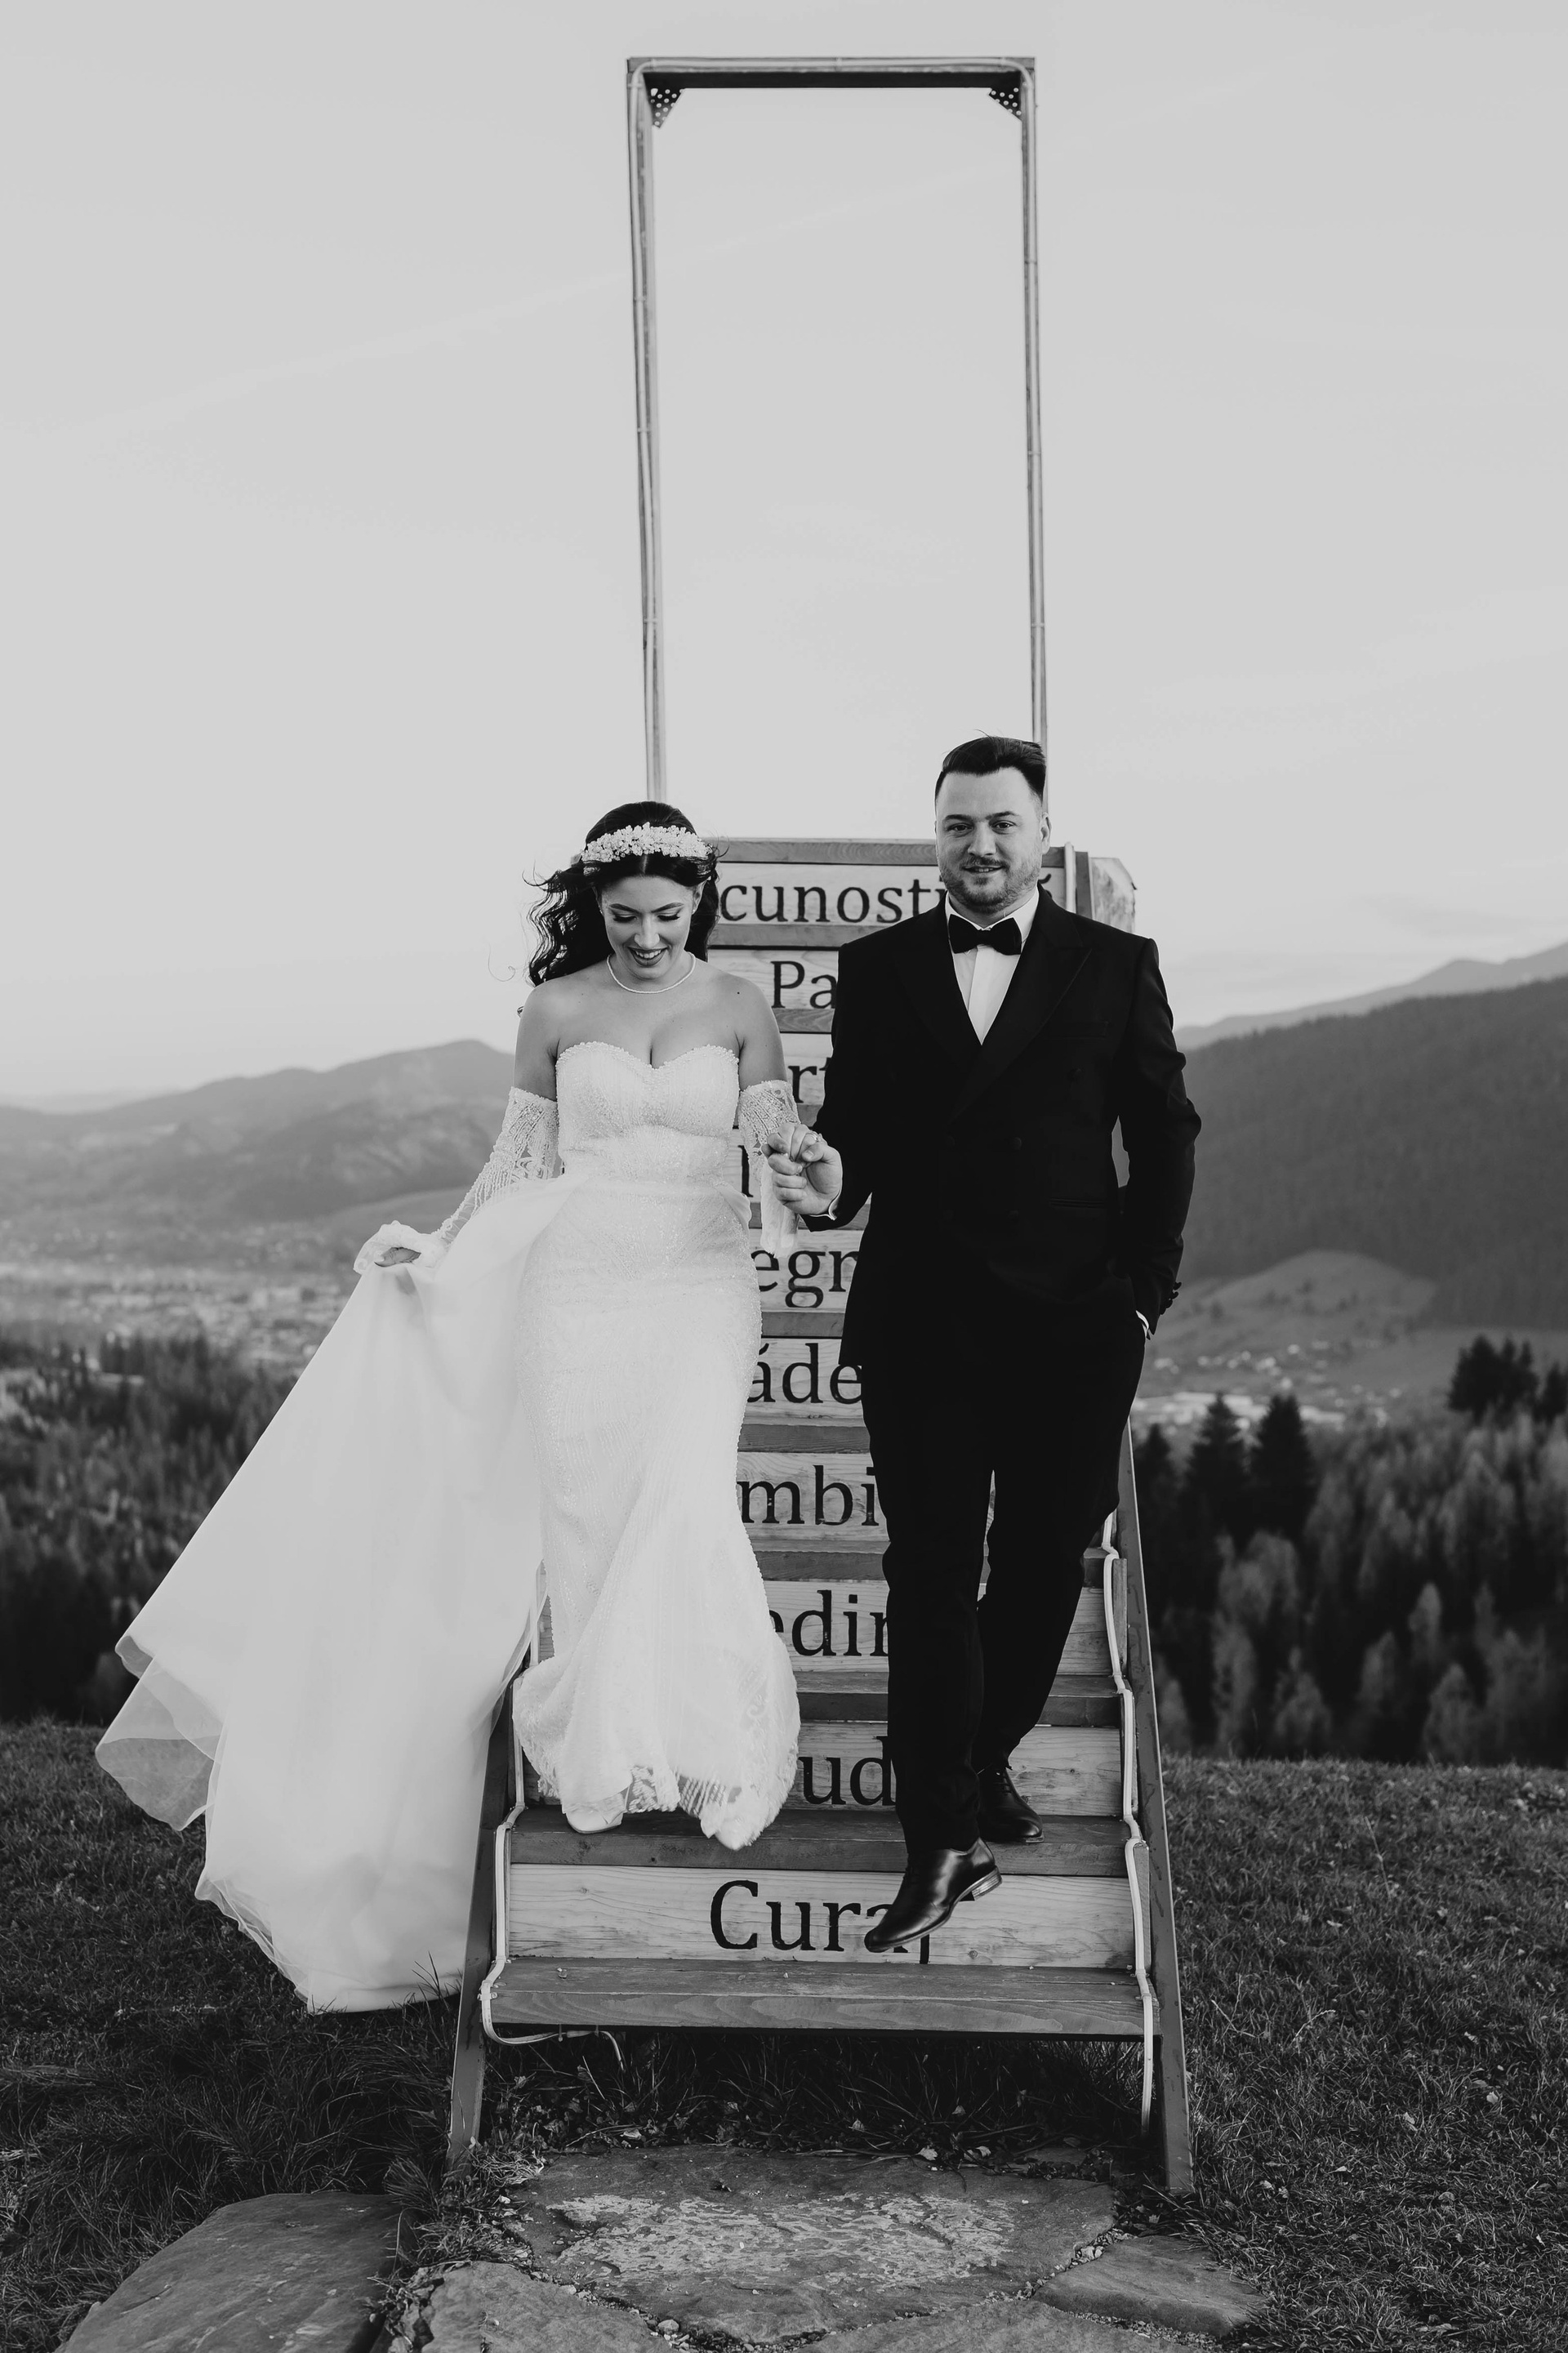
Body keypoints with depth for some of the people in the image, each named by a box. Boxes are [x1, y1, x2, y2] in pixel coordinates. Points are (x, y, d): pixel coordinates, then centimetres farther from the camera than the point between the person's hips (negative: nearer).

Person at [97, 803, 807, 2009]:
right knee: (583, 1515, -3)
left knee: (684, 1499, -19)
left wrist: (792, 1149, -16)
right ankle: (592, 1753, 10)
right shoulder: (558, 1011, 5)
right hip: (578, 1286, 1)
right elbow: (521, 1160, 11)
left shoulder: (740, 1006, 4)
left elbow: (779, 1142, 7)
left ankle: (692, 1746, -6)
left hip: (698, 1288, -1)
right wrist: (436, 1254, 2)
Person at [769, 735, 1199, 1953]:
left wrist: (1145, 1291, -1)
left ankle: (982, 1761, 34)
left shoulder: (1116, 967, 5)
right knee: (932, 1577, 0)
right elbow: (856, 1129, 7)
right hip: (922, 1324, 0)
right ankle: (945, 1840, 8)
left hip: (1074, 1325, 0)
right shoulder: (878, 967, 7)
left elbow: (1164, 1137, 5)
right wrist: (831, 1183, -16)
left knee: (1044, 1566, 9)